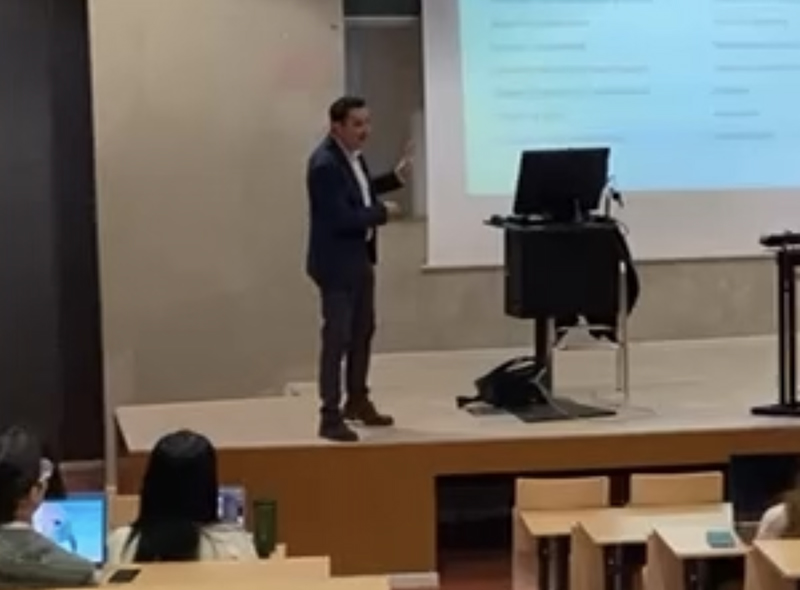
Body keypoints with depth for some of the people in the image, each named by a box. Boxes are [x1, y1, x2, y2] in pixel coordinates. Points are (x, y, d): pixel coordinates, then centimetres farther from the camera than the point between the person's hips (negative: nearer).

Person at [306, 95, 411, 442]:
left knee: (363, 332, 19)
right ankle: (330, 417, 0)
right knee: (337, 338, -6)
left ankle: (357, 402, 33)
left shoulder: (352, 153, 5)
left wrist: (395, 178, 8)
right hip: (337, 263, -10)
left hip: (360, 257, 10)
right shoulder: (325, 164, -25)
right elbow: (342, 218, -29)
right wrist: (382, 213, -17)